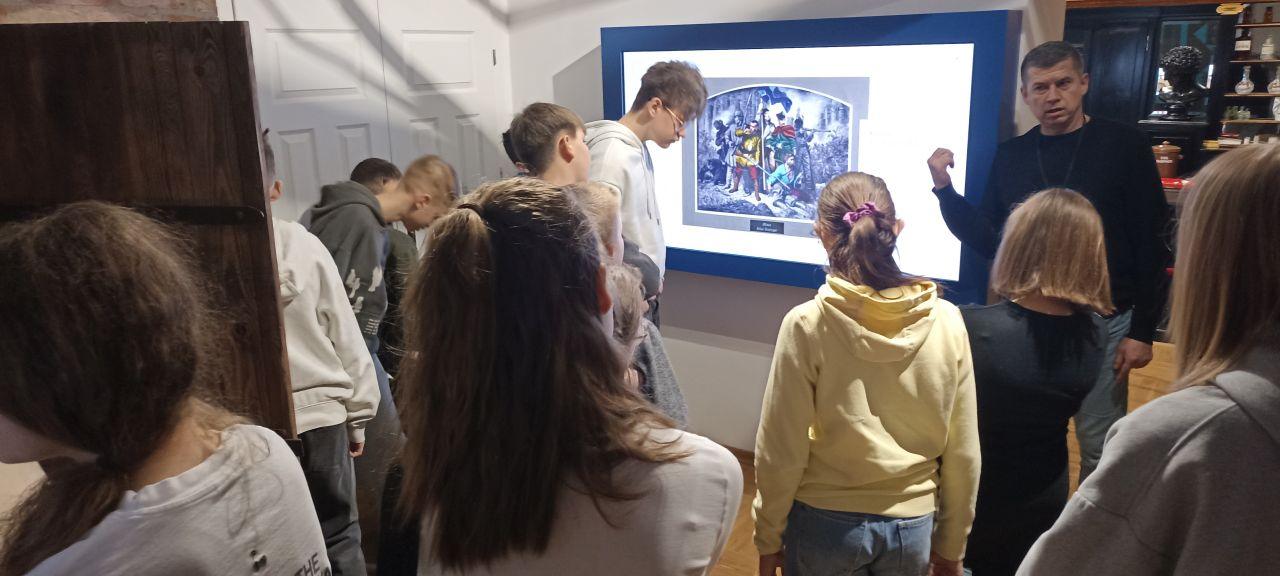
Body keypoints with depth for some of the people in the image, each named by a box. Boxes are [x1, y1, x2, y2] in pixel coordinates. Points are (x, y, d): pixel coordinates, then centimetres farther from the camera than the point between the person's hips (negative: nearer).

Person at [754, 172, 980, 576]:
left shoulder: (807, 325, -19)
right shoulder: (947, 322, -10)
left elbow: (781, 450, -14)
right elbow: (963, 452, -3)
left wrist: (768, 539, 2)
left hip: (826, 524, -2)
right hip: (911, 526, 3)